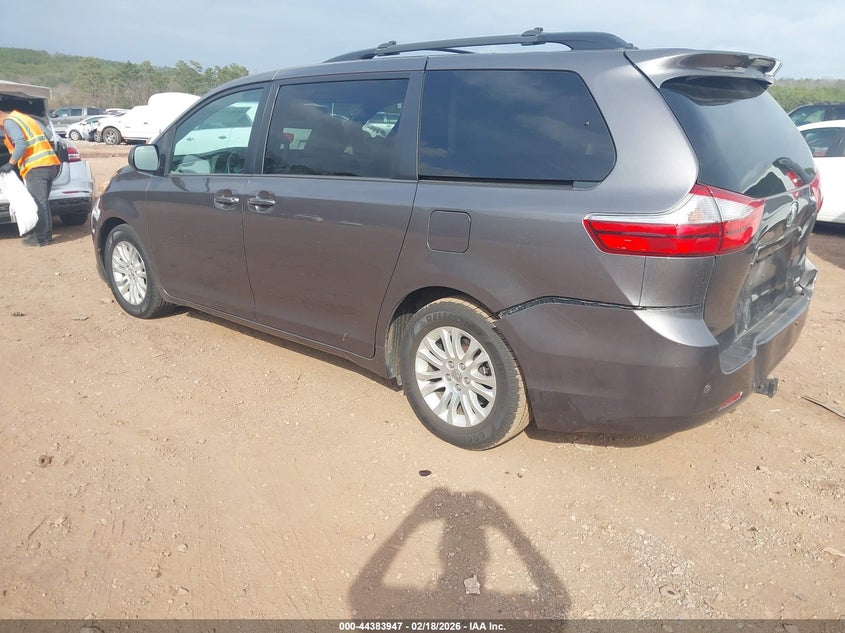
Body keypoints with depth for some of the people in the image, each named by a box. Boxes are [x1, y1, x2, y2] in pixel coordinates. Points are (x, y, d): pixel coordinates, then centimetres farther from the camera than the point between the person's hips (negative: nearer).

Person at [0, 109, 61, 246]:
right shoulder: (23, 118, 25)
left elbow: (21, 143, -18)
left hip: (36, 167, -9)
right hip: (50, 164, 9)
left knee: (39, 203, -5)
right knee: (42, 202, 16)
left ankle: (41, 238, -1)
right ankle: (46, 233, 20)